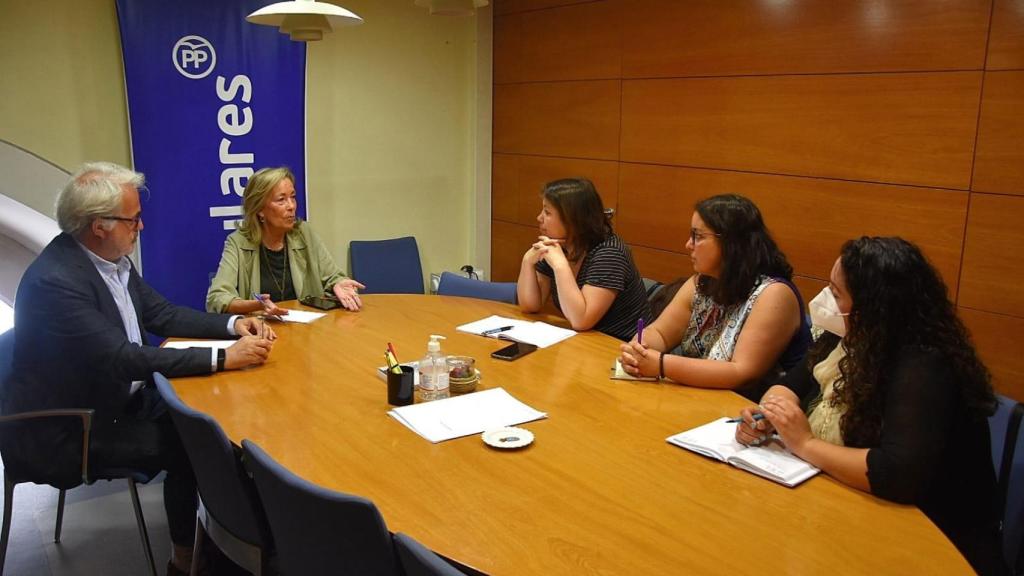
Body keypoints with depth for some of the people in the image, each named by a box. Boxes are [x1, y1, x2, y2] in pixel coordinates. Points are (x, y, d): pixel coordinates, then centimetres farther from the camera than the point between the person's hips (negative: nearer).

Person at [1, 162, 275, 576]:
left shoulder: (112, 258, 0)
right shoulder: (55, 280, -27)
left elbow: (161, 313, 8)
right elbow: (124, 358, -32)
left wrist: (232, 324, -6)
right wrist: (223, 358, -31)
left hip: (117, 398, 8)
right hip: (69, 431, -8)